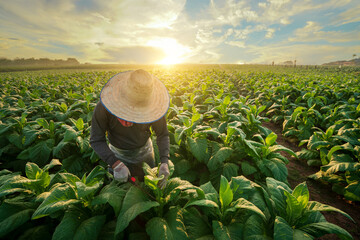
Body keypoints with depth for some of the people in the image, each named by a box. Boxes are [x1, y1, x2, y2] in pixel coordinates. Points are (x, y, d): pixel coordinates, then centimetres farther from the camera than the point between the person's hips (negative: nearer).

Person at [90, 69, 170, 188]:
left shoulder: (153, 106, -25)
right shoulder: (105, 106, -30)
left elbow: (163, 135, -16)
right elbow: (96, 140, -23)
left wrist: (164, 162, -29)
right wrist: (116, 164, -36)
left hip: (144, 152, 2)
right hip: (119, 155, -1)